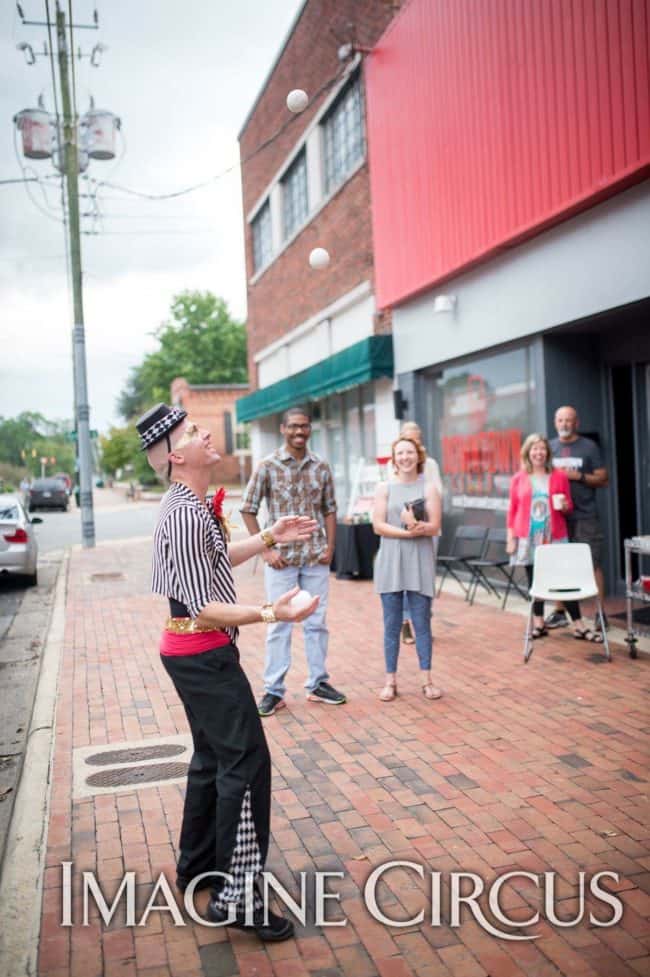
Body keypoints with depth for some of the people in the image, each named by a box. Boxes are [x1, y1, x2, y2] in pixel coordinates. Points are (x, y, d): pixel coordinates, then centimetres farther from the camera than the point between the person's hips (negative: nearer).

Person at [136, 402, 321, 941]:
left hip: (198, 651, 10)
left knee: (215, 757, 19)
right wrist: (270, 613, -36)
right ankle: (236, 896, -1)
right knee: (246, 762, -7)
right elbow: (204, 608, -27)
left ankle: (198, 868, 34)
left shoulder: (191, 504, 8)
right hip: (203, 654, -10)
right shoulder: (186, 514, -24)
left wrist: (270, 538, 19)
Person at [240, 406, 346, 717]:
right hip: (281, 558, -3)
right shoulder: (267, 466, -4)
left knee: (317, 621, 10)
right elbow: (248, 510, -2)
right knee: (279, 624, 2)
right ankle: (274, 691, 11)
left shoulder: (321, 467, 5)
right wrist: (265, 549, -8)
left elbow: (329, 509, 11)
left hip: (316, 557, 3)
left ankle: (317, 684, 23)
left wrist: (330, 546, 1)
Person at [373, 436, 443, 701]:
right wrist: (406, 531, -17)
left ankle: (426, 680, 11)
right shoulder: (384, 488, 5)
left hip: (419, 561, 0)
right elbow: (378, 526, -3)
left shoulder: (428, 488, 5)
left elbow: (434, 527, -3)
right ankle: (391, 681, 12)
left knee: (422, 622, 3)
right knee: (392, 624, 4)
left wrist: (416, 525, -23)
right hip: (391, 560, 0)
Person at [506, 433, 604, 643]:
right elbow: (512, 509, 5)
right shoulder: (518, 479, 4)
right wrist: (510, 538, 1)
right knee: (534, 580, 6)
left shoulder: (559, 476, 3)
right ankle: (539, 624, 15)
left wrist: (564, 506, -13)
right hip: (528, 538, 1)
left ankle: (579, 626, 2)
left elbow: (569, 507, 10)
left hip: (554, 537, -1)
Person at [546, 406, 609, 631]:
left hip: (585, 517, -3)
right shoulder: (550, 447, 12)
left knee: (593, 564, -3)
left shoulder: (589, 446, 2)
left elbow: (603, 479, 0)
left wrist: (579, 476, -13)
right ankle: (560, 611, 14)